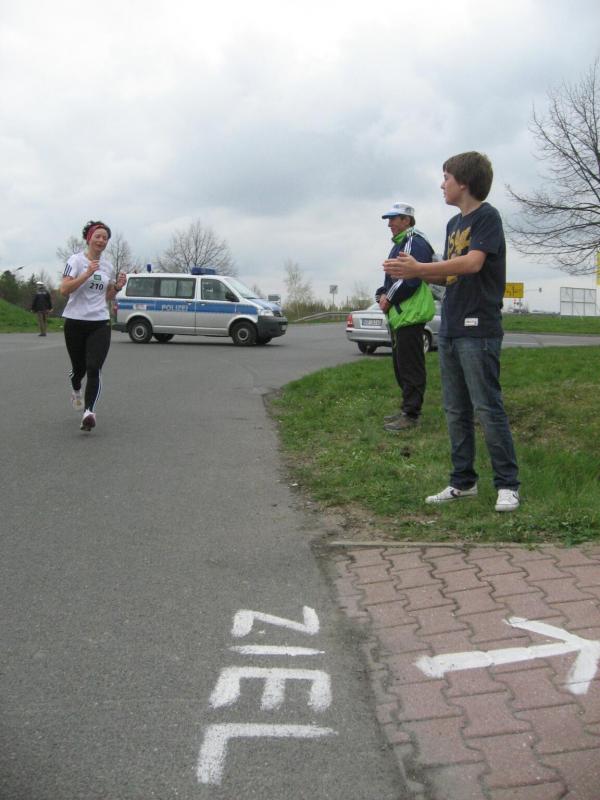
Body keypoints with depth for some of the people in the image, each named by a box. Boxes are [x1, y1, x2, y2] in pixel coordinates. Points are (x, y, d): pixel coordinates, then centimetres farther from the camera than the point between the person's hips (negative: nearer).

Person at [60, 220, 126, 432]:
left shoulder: (108, 266, 11)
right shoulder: (76, 260, -4)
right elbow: (64, 290, -15)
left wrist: (117, 287, 2)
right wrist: (87, 274, -23)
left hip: (100, 323, 2)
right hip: (75, 322, -2)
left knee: (94, 369, -14)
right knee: (79, 368, 11)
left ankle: (89, 412, -21)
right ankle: (76, 391, 45)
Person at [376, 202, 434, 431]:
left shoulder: (414, 243, -12)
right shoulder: (399, 245, 21)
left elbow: (410, 279, -22)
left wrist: (389, 298, -12)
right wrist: (382, 294, 5)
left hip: (410, 316, -11)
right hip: (398, 315, 11)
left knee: (410, 366, -8)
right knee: (400, 364, 15)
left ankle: (411, 414, -4)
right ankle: (406, 410, 24)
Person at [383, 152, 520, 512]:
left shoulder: (487, 216, -7)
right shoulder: (454, 223, 18)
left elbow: (472, 263, -21)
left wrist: (418, 268, -19)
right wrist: (413, 273, 2)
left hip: (478, 330, -9)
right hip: (450, 330, 9)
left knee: (488, 408, -6)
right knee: (456, 411, 11)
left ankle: (508, 484, 3)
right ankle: (463, 481, 19)